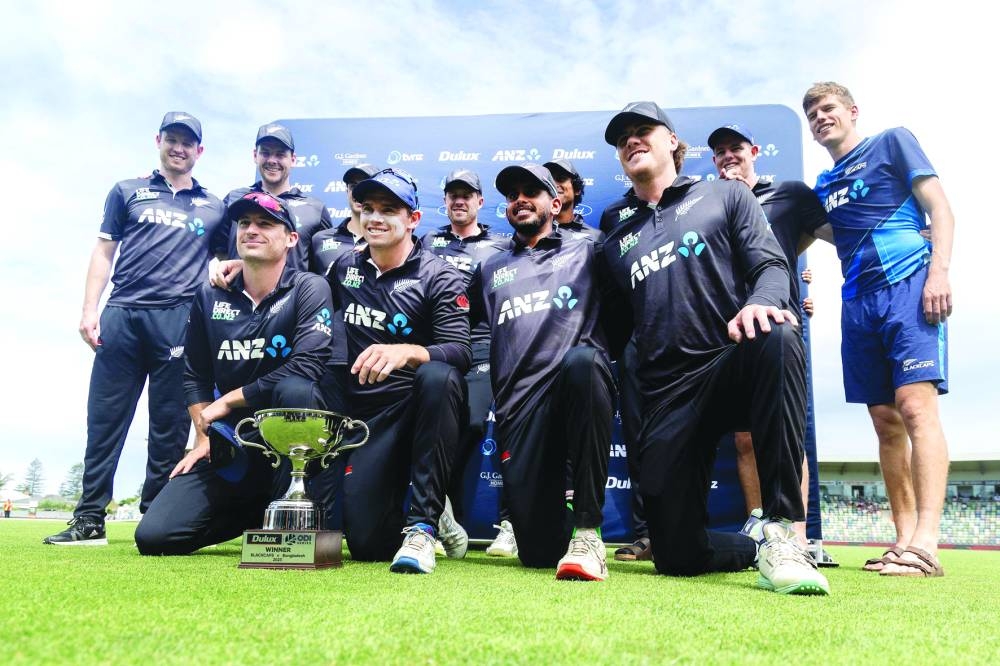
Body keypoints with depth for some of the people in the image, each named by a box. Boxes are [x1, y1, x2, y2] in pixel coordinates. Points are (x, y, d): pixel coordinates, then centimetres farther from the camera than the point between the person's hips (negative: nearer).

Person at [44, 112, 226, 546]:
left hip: (178, 321, 0)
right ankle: (90, 519, 4)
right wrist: (89, 310, 2)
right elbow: (104, 253, 12)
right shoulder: (127, 192, 18)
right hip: (121, 315, 0)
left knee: (169, 425, -1)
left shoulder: (213, 208, 20)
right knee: (104, 417, -2)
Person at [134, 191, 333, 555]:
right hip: (231, 446, 4)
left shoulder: (309, 289, -8)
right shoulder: (210, 296, 7)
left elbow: (307, 365, -22)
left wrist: (228, 400, -14)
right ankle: (253, 514, 18)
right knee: (154, 536, -9)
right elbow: (195, 376, 12)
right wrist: (204, 438, -1)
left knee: (293, 389, -37)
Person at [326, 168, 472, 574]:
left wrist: (405, 352, -39)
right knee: (366, 542, -12)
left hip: (425, 406, -3)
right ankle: (439, 519, 23)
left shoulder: (439, 277, -4)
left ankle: (422, 523, -31)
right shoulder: (343, 268, 10)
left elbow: (460, 353, -18)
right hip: (368, 415, 4)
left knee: (437, 375, -39)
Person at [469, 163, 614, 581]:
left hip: (579, 384, -1)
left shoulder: (585, 253, 19)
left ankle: (587, 532, -32)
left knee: (581, 360, -41)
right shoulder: (491, 269, 26)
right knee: (539, 550, -12)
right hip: (518, 402, 2)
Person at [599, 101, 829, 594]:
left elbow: (770, 264, 1)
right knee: (677, 554, -8)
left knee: (777, 340, -40)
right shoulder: (616, 233, 22)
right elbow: (613, 331, 21)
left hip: (735, 363, -2)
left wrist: (760, 302, -22)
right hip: (666, 394, 3)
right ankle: (757, 547, 26)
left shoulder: (724, 196, 16)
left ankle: (779, 535, -33)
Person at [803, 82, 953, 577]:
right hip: (859, 303, 6)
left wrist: (939, 271, -13)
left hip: (910, 285, -6)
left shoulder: (892, 143, 8)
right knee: (886, 422, 2)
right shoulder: (823, 186, 22)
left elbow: (939, 207, 2)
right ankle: (904, 539, 5)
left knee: (915, 405, -17)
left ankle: (925, 542, -20)